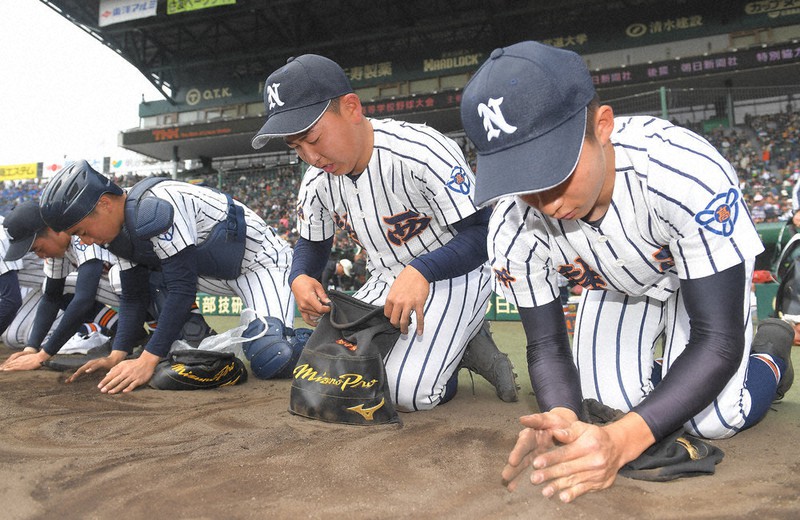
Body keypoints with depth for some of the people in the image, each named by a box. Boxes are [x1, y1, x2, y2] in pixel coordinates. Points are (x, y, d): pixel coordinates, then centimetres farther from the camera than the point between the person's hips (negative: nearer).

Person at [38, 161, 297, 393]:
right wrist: (117, 356, -3)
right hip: (217, 274, 10)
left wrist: (147, 361, -29)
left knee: (268, 362, -28)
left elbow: (182, 287, -30)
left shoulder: (152, 208, -29)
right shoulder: (121, 231, 0)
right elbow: (132, 296, 6)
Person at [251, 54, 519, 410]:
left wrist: (421, 271, -40)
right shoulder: (316, 182, -5)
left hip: (453, 275, -7)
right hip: (386, 282, 8)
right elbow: (312, 244, 10)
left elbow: (484, 234, -26)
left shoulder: (422, 153, -27)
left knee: (407, 392, -24)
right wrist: (299, 277, -13)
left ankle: (467, 345, 7)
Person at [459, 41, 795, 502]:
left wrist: (622, 441, -50)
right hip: (615, 286, 3)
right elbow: (547, 344, -19)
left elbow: (717, 339, -37)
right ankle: (661, 370, 26)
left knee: (710, 419, -14)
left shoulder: (688, 174, -42)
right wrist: (561, 418, -42)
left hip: (707, 275, -2)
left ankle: (770, 352, 19)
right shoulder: (513, 231, -30)